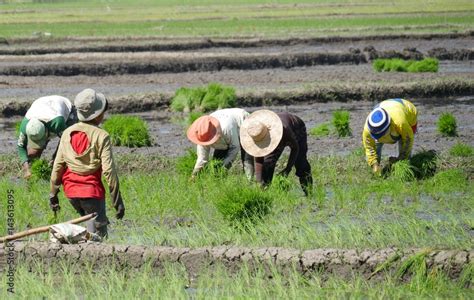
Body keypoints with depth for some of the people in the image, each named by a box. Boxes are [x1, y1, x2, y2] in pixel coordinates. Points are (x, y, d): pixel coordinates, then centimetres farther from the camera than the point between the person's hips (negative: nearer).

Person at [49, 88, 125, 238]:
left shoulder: (67, 133, 3)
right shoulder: (101, 136, -11)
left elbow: (58, 166, 5)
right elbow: (108, 170, -14)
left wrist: (53, 194, 14)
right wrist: (117, 201, -9)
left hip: (71, 191, 5)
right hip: (92, 191, -5)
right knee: (98, 233, 2)